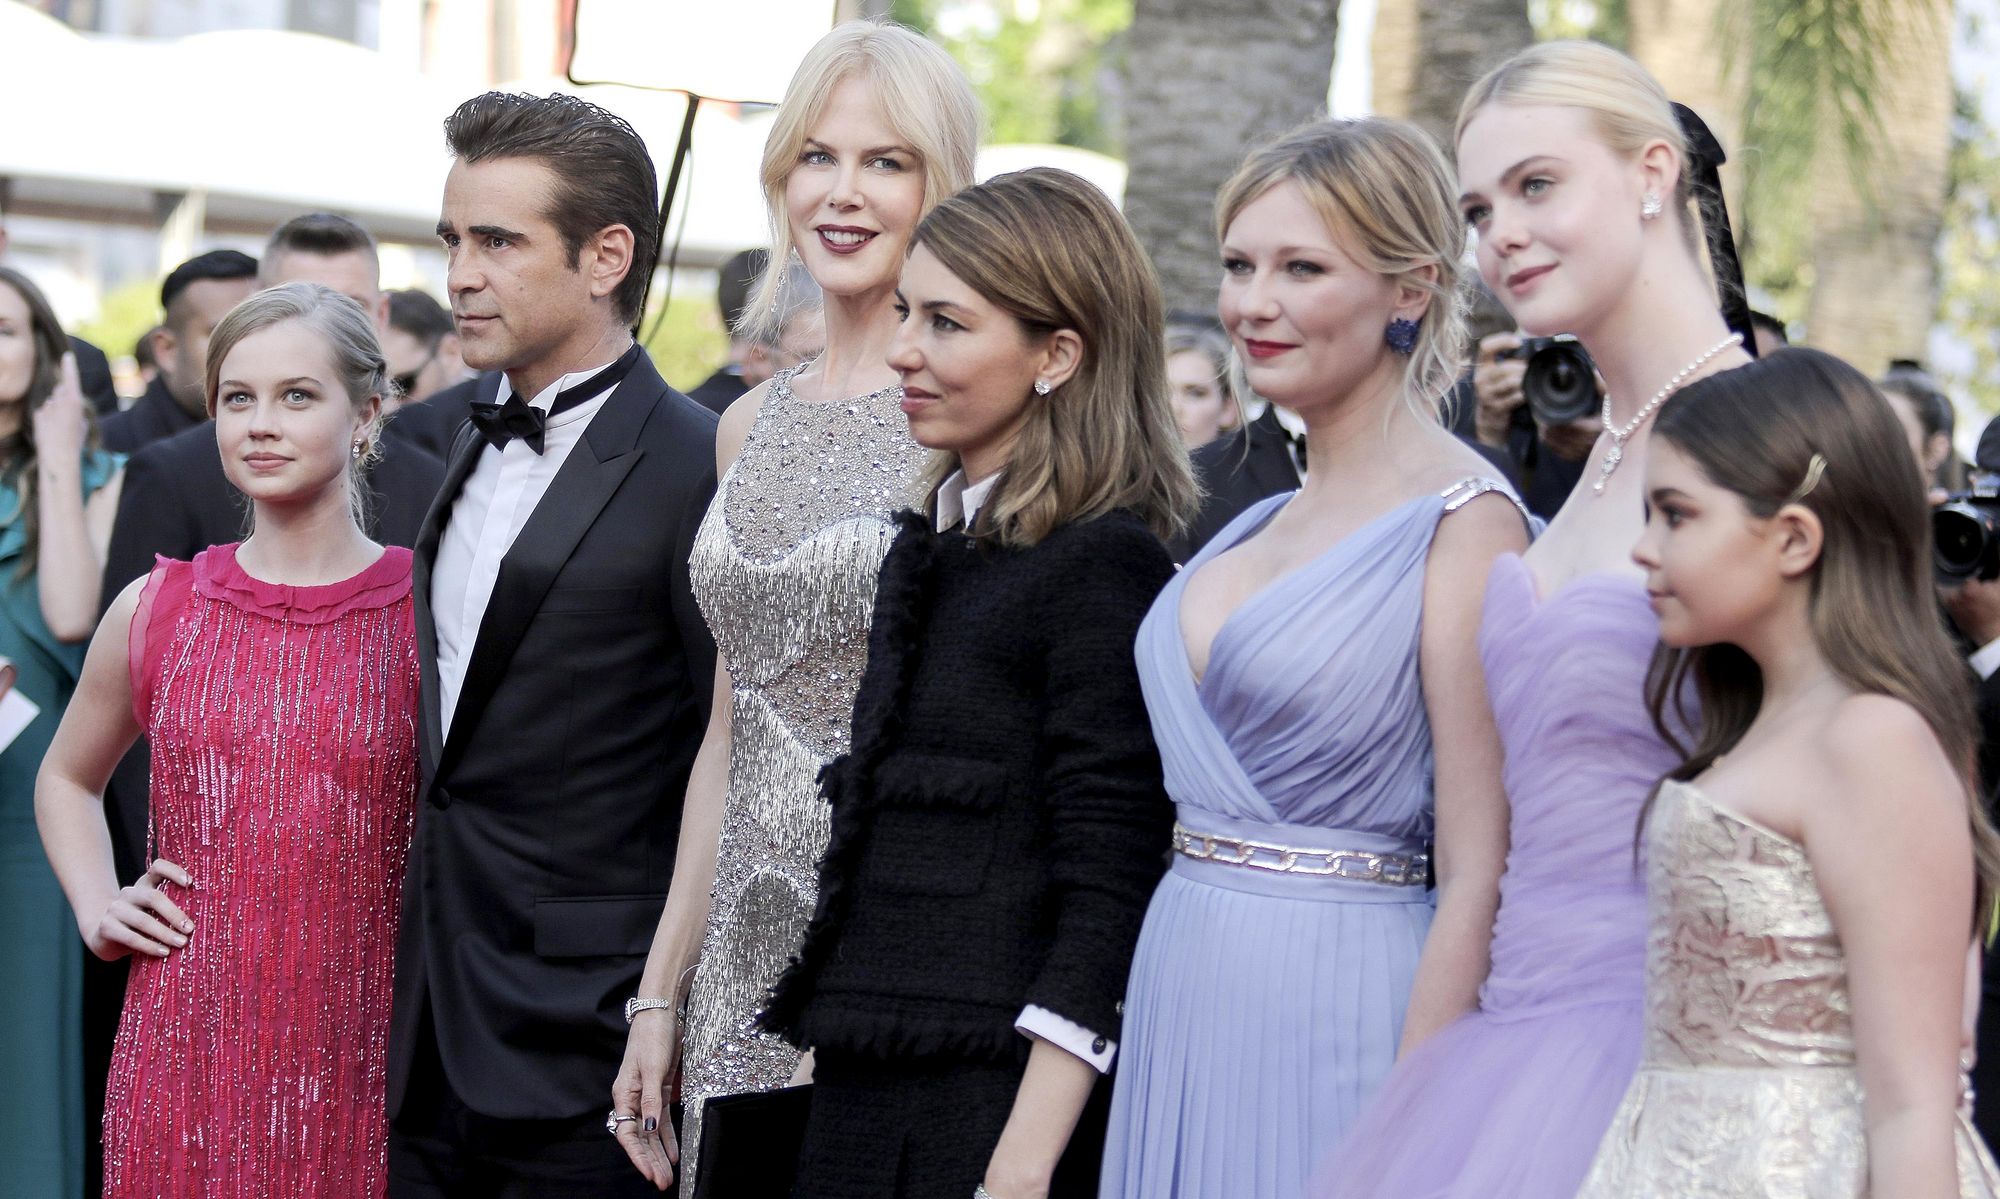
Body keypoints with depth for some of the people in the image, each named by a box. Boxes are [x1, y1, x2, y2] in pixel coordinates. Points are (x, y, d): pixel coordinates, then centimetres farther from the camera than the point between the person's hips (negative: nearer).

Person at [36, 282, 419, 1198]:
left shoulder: (428, 616, -2)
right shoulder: (155, 611, 6)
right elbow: (66, 779, 24)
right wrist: (96, 909, 8)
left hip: (358, 1068, -2)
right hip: (185, 1050, 2)